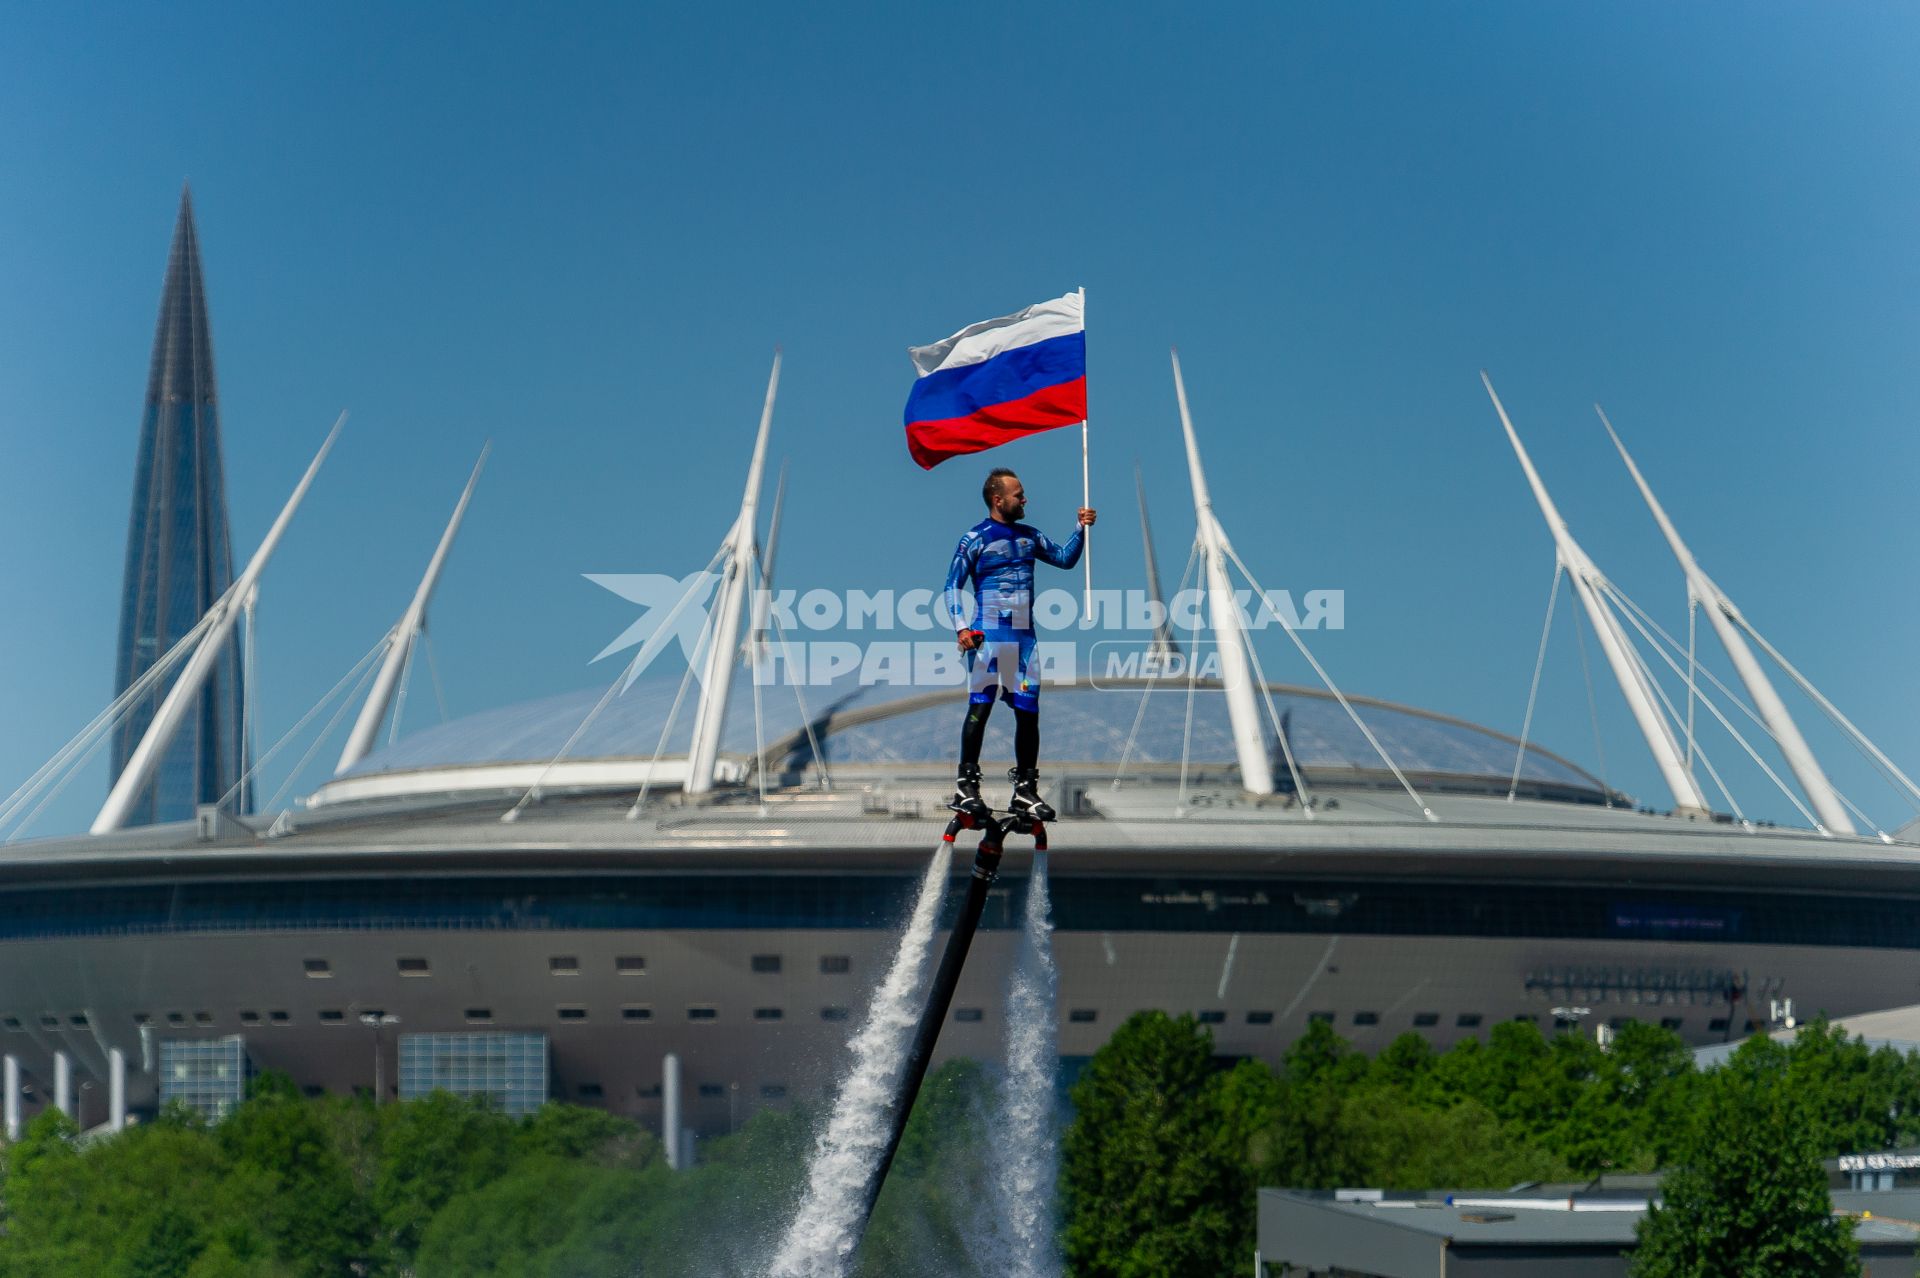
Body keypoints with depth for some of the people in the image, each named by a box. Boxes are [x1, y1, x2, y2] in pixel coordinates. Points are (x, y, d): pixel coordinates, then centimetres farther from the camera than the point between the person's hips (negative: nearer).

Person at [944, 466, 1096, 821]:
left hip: (1024, 637, 5)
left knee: (1028, 711, 3)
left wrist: (1081, 529, 8)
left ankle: (1025, 792, 9)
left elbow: (1064, 558, 23)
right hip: (988, 636, -5)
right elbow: (953, 585, -2)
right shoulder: (975, 539, -2)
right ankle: (966, 786, -4)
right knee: (980, 706, -8)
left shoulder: (1030, 536, 15)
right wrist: (961, 628, -13)